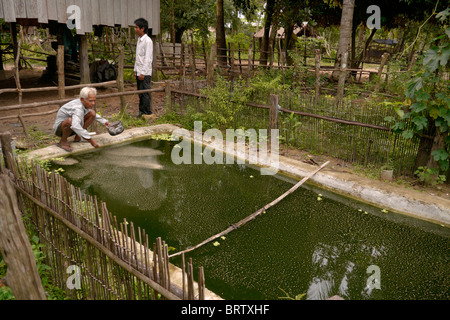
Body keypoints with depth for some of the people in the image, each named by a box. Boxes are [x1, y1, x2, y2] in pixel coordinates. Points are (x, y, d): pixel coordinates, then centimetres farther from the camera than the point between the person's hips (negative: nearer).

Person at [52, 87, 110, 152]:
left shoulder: (85, 104, -7)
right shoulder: (78, 108, -34)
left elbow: (94, 115, 18)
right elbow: (75, 126, -52)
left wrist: (103, 121, 6)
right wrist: (90, 140, -51)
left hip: (73, 127, 8)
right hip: (60, 128, -8)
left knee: (92, 113, -5)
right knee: (70, 120, -42)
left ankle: (77, 137, 3)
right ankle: (63, 141, -12)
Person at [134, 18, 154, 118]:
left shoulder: (148, 41, -11)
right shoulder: (139, 40, 16)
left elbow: (148, 58, -16)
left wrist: (143, 73, -18)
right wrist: (135, 70, 17)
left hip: (145, 73, -9)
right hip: (139, 72, 9)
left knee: (145, 94, -6)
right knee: (140, 93, 12)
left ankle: (147, 113, 0)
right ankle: (141, 112, 19)